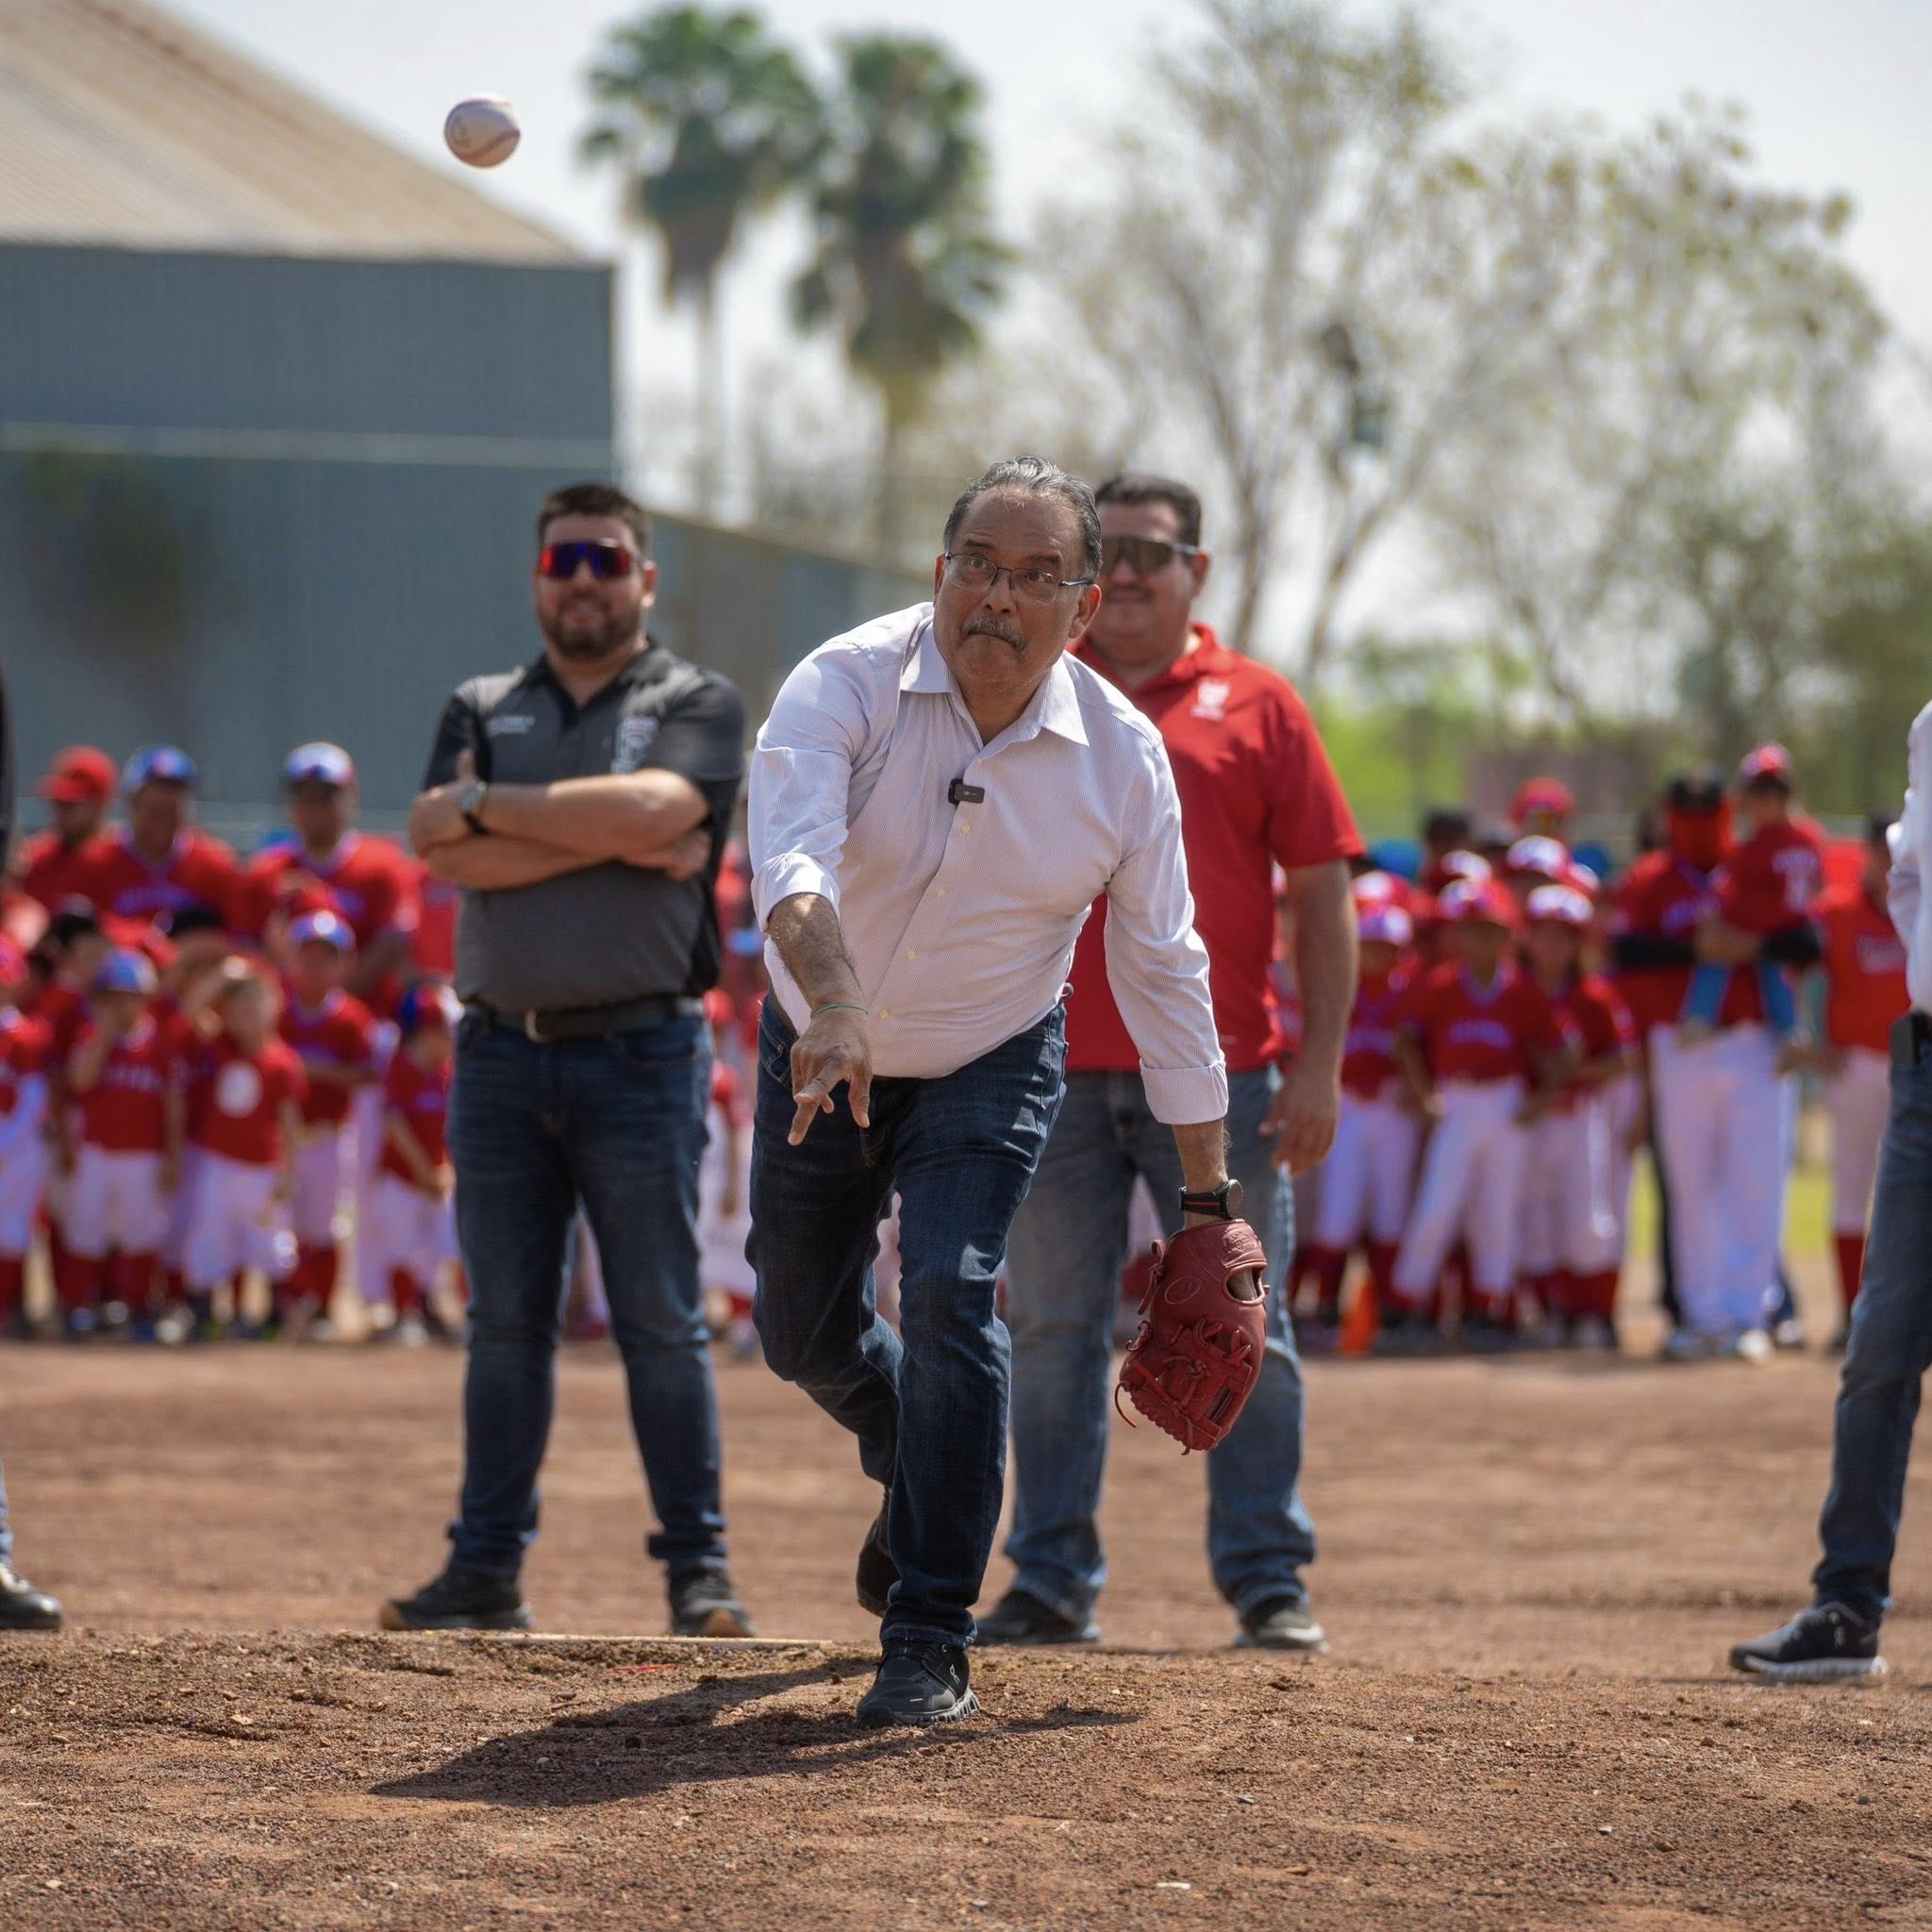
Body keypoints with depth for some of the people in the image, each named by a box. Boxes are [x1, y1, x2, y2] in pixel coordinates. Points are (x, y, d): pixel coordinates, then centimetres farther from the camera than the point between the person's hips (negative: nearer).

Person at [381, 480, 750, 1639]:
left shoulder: (698, 706, 5)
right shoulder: (482, 711, 14)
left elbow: (648, 809, -16)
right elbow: (449, 857, -4)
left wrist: (486, 808, -7)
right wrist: (612, 837, -11)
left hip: (640, 1052, -3)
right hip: (501, 1052, 3)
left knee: (661, 1319, -4)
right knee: (505, 1320, 6)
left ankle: (700, 1568, -1)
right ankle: (487, 1573, 9)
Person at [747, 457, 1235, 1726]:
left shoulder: (1122, 754, -17)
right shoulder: (848, 684, -25)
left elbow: (1165, 976, -8)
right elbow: (791, 855, -42)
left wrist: (1210, 1196, -6)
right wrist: (836, 1000, -63)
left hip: (993, 1065, -1)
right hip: (824, 1045, 1)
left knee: (951, 1294, -21)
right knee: (805, 1332, 13)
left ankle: (931, 1642, -13)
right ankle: (917, 1470, 48)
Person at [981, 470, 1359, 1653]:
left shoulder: (1256, 705, 5)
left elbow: (1321, 895, 3)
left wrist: (1319, 1065, -4)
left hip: (1218, 1075, -2)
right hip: (1053, 1068, 2)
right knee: (1053, 1335, 4)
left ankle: (1269, 1583, 5)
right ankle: (1053, 1586, 10)